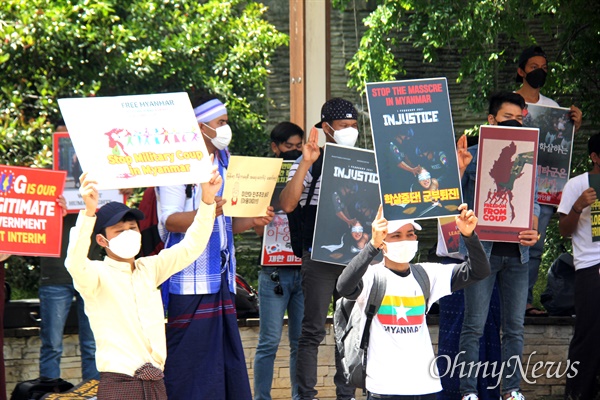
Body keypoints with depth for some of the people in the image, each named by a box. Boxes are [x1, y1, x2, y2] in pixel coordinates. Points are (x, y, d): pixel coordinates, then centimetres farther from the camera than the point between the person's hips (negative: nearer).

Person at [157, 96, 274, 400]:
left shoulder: (224, 164, 19)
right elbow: (169, 220, -13)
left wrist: (252, 220, 5)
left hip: (221, 276, 8)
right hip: (190, 277, -8)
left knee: (227, 353, 5)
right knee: (191, 354, -9)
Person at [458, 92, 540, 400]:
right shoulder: (473, 156, 2)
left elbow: (533, 202, 11)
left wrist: (532, 230, -10)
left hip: (516, 252, 4)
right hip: (481, 250, -4)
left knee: (515, 326, 6)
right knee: (474, 325, -4)